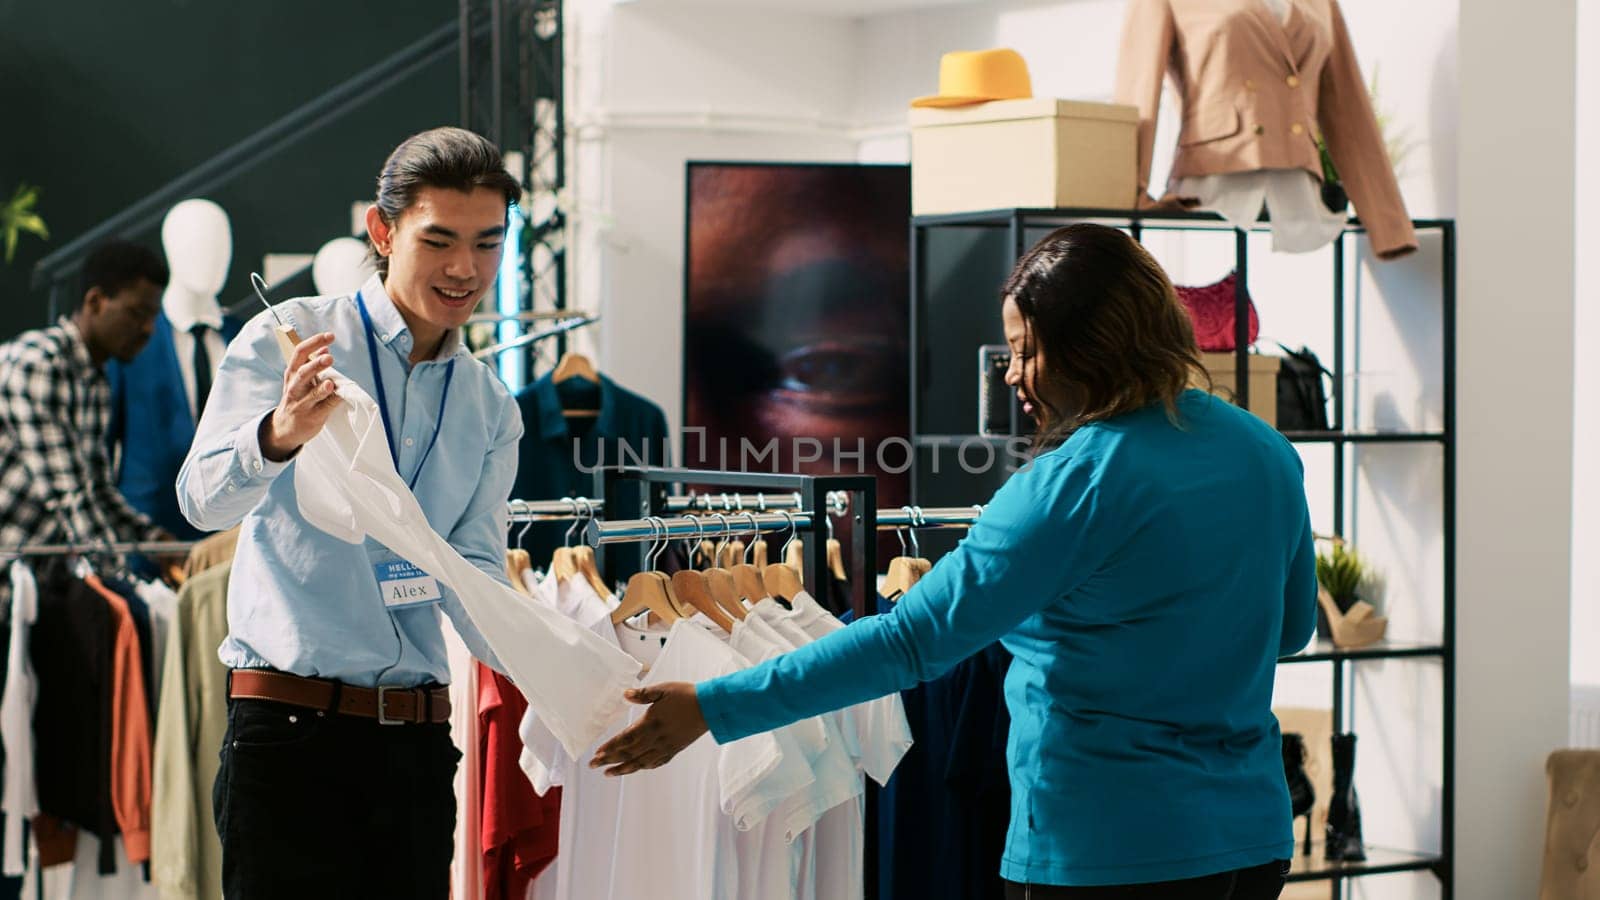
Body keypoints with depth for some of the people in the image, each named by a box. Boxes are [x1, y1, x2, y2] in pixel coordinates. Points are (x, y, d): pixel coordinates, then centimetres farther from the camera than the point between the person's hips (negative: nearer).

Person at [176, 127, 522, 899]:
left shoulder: (491, 412, 15)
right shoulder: (291, 340, 0)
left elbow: (475, 575, 3)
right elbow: (203, 500, -14)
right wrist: (279, 435, -36)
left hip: (418, 742, 5)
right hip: (293, 730, -5)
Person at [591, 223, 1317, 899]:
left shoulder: (1075, 485, -19)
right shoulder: (1266, 454, 3)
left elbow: (912, 639, -22)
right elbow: (1289, 627, 18)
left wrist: (714, 708, -21)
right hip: (1251, 838, 7)